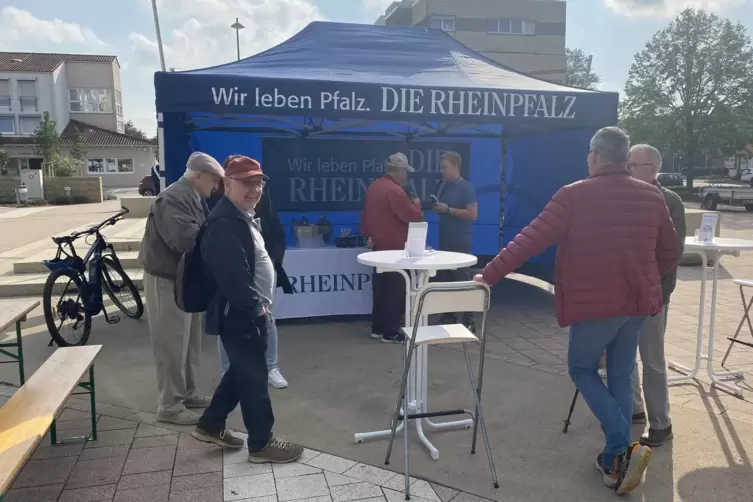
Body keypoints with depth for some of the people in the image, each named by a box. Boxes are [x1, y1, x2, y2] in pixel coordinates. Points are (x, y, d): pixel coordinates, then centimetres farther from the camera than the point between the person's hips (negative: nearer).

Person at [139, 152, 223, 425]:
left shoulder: (193, 198, 11)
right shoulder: (172, 199, -22)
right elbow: (186, 239, -33)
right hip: (167, 281, -10)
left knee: (190, 342, 18)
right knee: (173, 345, -1)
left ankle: (187, 393, 31)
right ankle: (170, 407, 11)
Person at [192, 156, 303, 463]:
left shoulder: (245, 217, 14)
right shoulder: (224, 222, -20)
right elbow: (232, 274, -27)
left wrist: (258, 304, 13)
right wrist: (255, 306, -18)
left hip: (249, 311, 11)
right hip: (239, 314, -10)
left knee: (241, 372, 20)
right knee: (254, 377, 0)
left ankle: (210, 425, 35)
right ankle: (261, 444, 13)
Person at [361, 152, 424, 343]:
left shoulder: (373, 187, 10)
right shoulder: (395, 191, -20)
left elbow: (365, 215, 18)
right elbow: (414, 217, -18)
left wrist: (368, 235, 21)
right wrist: (416, 205, 1)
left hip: (379, 246, 9)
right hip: (395, 248, -9)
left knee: (381, 288, 15)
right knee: (395, 291, -2)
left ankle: (378, 328, 22)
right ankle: (390, 333, 3)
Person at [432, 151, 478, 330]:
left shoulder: (466, 188, -11)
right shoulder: (444, 186, 10)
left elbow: (473, 215, -16)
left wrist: (448, 209, -18)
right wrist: (438, 209, -2)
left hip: (461, 242, -7)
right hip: (445, 240, 7)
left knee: (463, 281, -2)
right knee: (443, 280, 9)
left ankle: (468, 321, 5)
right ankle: (448, 316, 20)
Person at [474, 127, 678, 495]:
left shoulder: (574, 195, -11)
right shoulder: (652, 196, 5)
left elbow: (531, 240, -16)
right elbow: (669, 253, 12)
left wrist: (490, 274, -13)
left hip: (594, 303, -5)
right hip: (637, 302, 5)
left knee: (582, 369, 15)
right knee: (621, 378, 17)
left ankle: (623, 447, -1)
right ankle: (614, 462, 24)